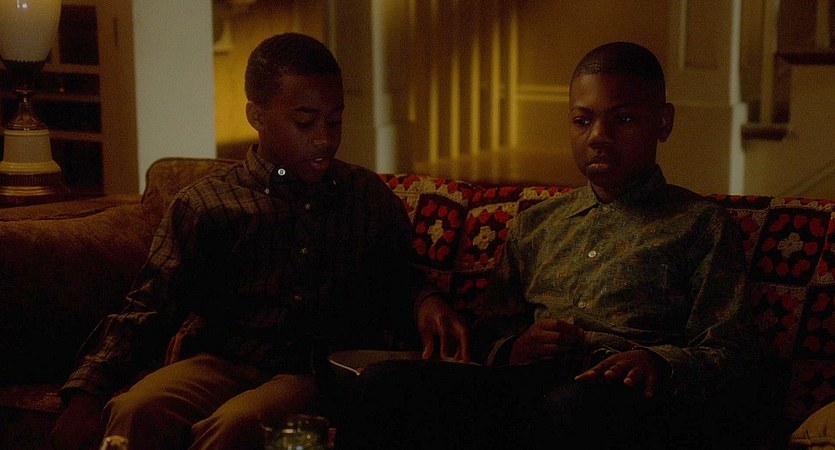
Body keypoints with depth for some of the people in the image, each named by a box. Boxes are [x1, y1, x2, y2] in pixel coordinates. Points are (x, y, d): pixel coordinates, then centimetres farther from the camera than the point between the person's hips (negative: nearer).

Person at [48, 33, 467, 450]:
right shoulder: (203, 204, 7)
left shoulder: (373, 199, 17)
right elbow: (148, 309, 0)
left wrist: (424, 302, 0)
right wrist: (87, 391, -16)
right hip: (219, 363, 0)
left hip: (316, 374, 0)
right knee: (135, 412, -33)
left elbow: (400, 280, 27)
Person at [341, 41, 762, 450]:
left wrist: (659, 363, -17)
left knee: (573, 406, -42)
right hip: (523, 389, 4)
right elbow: (486, 334, 27)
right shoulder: (534, 225, 28)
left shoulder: (699, 224, 14)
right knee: (384, 382, -25)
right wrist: (514, 349, 2)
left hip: (632, 402, -3)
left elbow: (732, 357, 5)